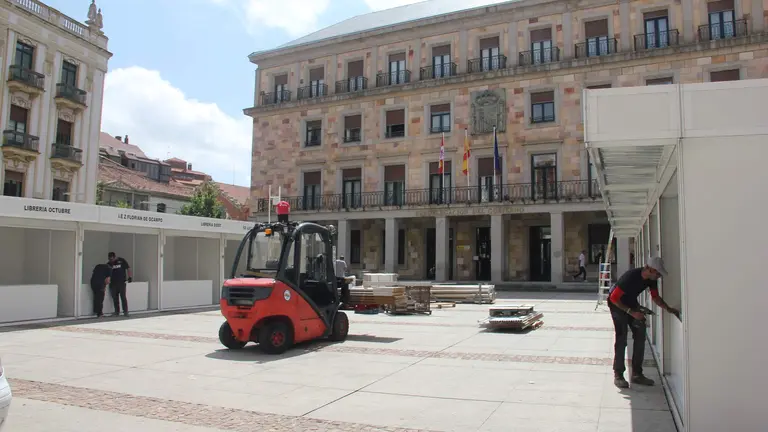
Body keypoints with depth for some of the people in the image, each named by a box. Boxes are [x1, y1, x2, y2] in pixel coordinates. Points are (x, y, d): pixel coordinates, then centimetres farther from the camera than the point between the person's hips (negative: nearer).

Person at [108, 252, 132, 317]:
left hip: (121, 282, -4)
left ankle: (125, 311, -3)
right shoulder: (109, 264, 10)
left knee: (123, 297, -7)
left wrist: (130, 277, -7)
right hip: (113, 283, 4)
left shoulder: (121, 260, 1)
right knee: (115, 298, 6)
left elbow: (128, 268, 2)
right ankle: (117, 312, 14)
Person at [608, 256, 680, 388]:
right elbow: (614, 298, -30)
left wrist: (668, 309, -7)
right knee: (621, 338, -15)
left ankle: (636, 374, 8)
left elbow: (655, 297, 7)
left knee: (640, 334, 0)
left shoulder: (652, 279, -11)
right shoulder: (631, 277, -35)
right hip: (617, 303, -8)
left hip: (631, 303, 8)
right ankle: (618, 375, -6)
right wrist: (631, 312, -32)